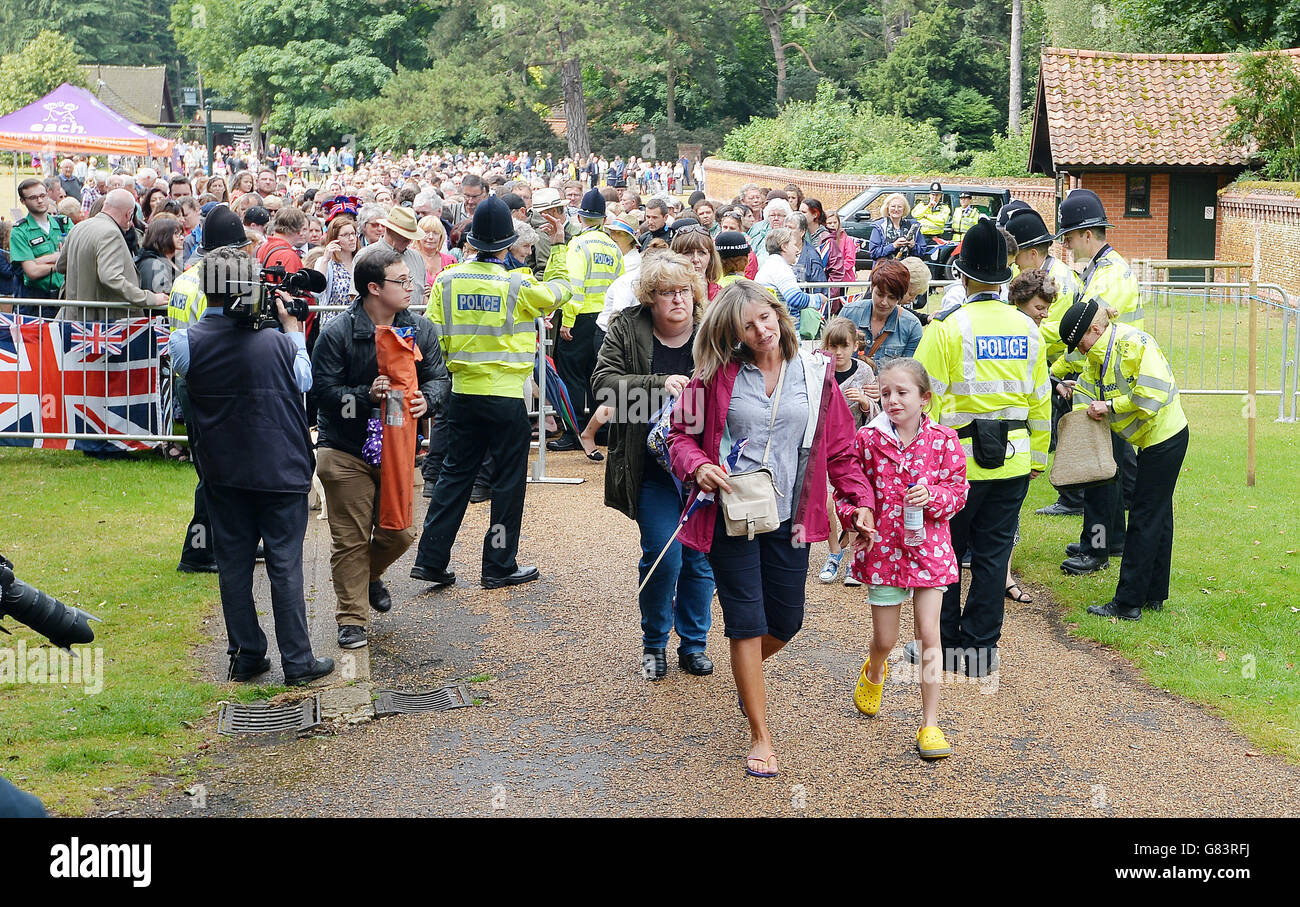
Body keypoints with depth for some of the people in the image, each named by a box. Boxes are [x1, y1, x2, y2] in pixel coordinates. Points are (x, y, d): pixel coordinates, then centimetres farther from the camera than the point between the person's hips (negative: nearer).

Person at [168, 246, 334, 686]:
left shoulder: (187, 342, -11)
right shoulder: (276, 343, -17)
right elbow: (304, 381, 2)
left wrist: (214, 314, 7)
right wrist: (293, 328, 11)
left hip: (223, 472, 3)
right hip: (280, 469, -3)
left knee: (233, 562, 12)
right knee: (285, 563, 4)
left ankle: (246, 656, 19)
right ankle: (297, 661, 8)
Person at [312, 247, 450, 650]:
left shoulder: (420, 329, 2)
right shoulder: (337, 334, -13)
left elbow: (439, 377, 3)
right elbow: (324, 392, -16)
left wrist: (426, 399, -19)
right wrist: (367, 396, -29)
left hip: (397, 448, 5)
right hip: (346, 451, -4)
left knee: (399, 532, 11)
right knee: (350, 537, 0)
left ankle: (369, 575, 42)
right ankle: (351, 617, 11)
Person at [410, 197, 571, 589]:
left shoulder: (447, 280, -2)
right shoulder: (518, 285, -11)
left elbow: (434, 338, 1)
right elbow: (559, 291, 8)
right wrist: (559, 247, 17)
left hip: (462, 393, 4)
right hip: (505, 396, -4)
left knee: (455, 475, 13)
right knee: (508, 480, 6)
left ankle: (431, 559, 11)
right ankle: (499, 566, 12)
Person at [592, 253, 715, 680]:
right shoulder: (626, 329, -2)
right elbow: (604, 380, -10)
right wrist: (659, 384, -22)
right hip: (654, 470, -1)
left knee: (700, 559, 9)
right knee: (662, 557, -4)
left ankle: (694, 643, 26)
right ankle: (654, 644, 17)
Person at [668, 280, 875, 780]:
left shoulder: (815, 374, 2)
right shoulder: (717, 375, -3)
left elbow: (838, 446, 7)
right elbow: (682, 433, 4)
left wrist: (860, 498, -2)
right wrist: (698, 465, -16)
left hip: (788, 517, 3)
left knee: (786, 621, 12)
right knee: (747, 622, -3)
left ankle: (748, 673, 47)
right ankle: (760, 736, 9)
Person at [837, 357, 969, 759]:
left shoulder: (943, 441, -5)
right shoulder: (868, 440, -4)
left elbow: (958, 489, 2)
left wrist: (934, 496, -18)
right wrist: (855, 516, -13)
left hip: (929, 547, -1)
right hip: (882, 546, 1)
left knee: (928, 633, -5)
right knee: (885, 638, 10)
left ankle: (930, 724, 4)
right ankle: (873, 672, 48)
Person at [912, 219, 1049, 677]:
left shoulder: (947, 328, -12)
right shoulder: (1028, 329, 4)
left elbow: (925, 400, -12)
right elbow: (1040, 399, 12)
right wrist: (1038, 457, 22)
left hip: (960, 462, -4)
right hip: (1013, 462, 4)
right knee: (993, 553, 10)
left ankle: (946, 645, 15)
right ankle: (982, 647, 15)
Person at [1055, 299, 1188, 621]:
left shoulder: (1134, 344, -22)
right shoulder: (1099, 354, 9)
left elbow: (1153, 393, -29)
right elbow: (1084, 389, 14)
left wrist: (1111, 406, -21)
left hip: (1165, 439, -10)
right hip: (1154, 441, 10)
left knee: (1144, 519, -7)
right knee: (1157, 516, 15)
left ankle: (1128, 603, -3)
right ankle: (1154, 595, 24)